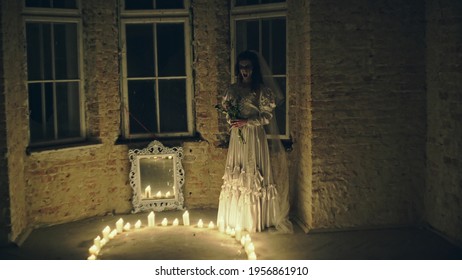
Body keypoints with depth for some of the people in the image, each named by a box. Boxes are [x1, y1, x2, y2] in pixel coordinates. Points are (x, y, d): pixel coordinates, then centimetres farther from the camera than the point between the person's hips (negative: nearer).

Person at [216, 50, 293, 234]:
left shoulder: (261, 90, -5)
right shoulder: (233, 89, 10)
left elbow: (268, 117, -8)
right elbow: (227, 110, 17)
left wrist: (246, 122, -16)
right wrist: (231, 120, -5)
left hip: (255, 137, -5)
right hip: (237, 136, 5)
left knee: (254, 175, -2)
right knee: (235, 176, 6)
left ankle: (256, 219, 8)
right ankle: (236, 218, 16)